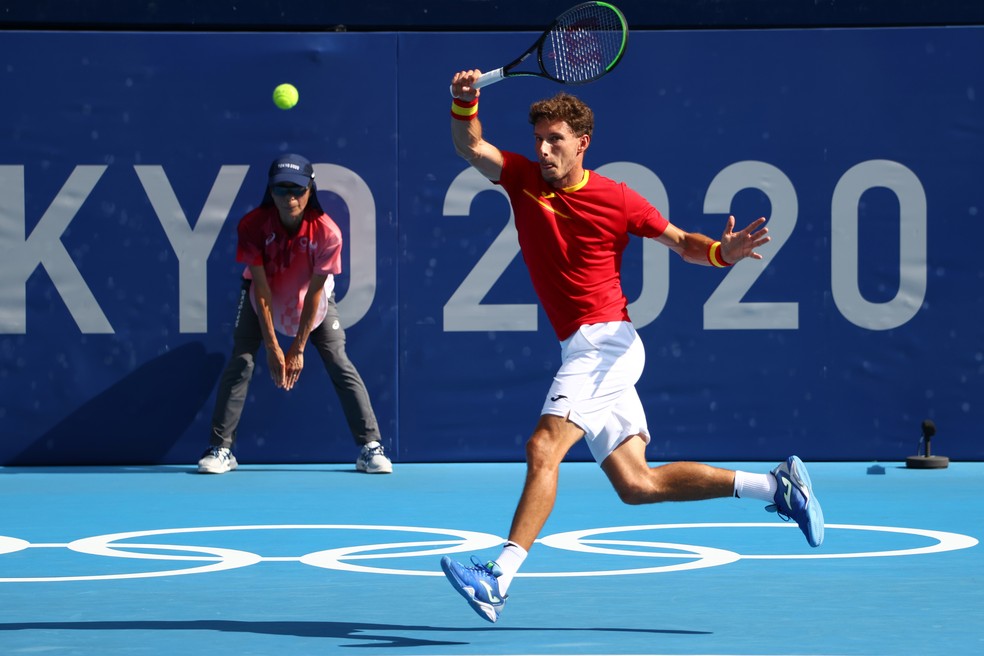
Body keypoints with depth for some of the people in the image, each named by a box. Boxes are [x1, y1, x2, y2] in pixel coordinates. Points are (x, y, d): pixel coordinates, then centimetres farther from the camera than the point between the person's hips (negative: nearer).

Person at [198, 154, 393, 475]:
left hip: (315, 302, 0)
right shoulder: (253, 225, -29)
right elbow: (261, 290, -25)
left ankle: (370, 448, -6)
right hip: (263, 299, 0)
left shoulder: (327, 232, -30)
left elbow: (314, 293, -23)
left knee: (340, 365, -10)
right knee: (239, 363, -12)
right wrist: (272, 347, -23)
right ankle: (220, 449, -6)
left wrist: (298, 348, -20)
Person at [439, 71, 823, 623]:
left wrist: (724, 251, -15)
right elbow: (470, 146, -2)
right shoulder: (524, 179, 7)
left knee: (544, 448, -23)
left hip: (605, 342, -7)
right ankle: (774, 485, 16)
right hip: (580, 351, 7)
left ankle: (499, 579, -29)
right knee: (637, 485, 7)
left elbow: (684, 243, 6)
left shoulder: (615, 199, -4)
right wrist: (465, 102, -22)